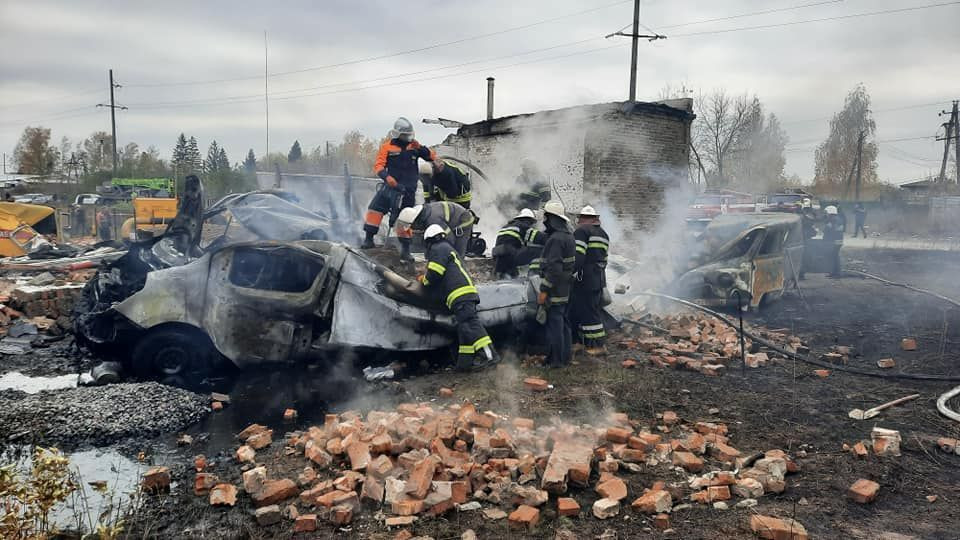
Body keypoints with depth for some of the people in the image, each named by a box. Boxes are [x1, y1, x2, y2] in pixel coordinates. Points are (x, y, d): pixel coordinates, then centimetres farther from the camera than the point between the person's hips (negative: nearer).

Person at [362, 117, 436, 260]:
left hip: (407, 190, 0)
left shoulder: (414, 146, 5)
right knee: (374, 209, -8)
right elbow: (378, 166, -5)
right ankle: (369, 239, 7)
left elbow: (432, 156, 5)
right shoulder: (387, 147, -1)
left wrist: (421, 149, -14)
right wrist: (387, 177, -23)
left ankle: (405, 249, 12)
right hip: (389, 186, 0)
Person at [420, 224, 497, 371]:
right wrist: (426, 278, 32)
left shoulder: (438, 249, 2)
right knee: (464, 326, 8)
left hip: (459, 293, -10)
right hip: (465, 293, 10)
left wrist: (424, 280, 12)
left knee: (469, 323, -19)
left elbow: (434, 274, -8)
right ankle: (465, 361, 8)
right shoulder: (447, 248, 33)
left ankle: (488, 354, -28)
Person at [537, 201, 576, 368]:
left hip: (555, 291, -10)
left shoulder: (555, 239, -19)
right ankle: (565, 357, 25)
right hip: (565, 290, 10)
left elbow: (554, 268, -25)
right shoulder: (568, 236, 14)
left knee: (553, 324, -4)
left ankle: (554, 360, 0)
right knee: (563, 323, 16)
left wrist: (544, 291, -21)